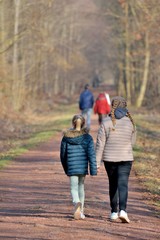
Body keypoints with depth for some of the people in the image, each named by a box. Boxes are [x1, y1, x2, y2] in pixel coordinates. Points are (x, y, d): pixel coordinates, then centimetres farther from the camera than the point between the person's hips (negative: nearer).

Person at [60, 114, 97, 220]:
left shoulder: (66, 137, -1)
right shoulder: (87, 137, -4)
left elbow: (63, 154, 6)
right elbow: (91, 155, -9)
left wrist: (66, 169, 21)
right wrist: (93, 171, -7)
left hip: (72, 167, -1)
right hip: (83, 167, 1)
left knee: (74, 188, 1)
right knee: (81, 186, 18)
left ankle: (77, 203, -31)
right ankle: (81, 211, 22)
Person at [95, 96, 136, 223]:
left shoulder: (106, 123, -8)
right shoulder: (130, 122, -3)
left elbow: (100, 144, -8)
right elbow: (132, 141, 8)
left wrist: (97, 163, -4)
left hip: (109, 158, 1)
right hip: (126, 158, -1)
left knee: (113, 184, 16)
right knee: (123, 184, -6)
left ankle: (114, 212, 20)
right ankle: (122, 210, -26)